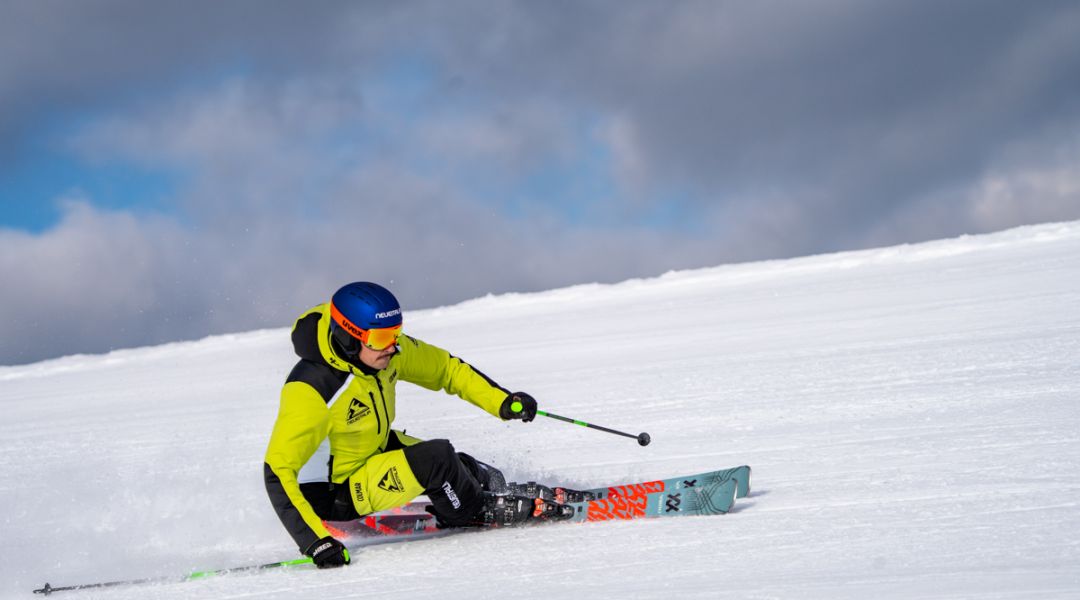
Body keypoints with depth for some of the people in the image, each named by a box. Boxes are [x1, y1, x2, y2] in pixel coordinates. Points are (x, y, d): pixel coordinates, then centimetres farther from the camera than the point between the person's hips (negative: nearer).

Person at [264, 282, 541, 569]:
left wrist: (503, 402, -10)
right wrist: (314, 541, -37)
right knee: (436, 458, -26)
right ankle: (473, 515, 1)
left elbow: (446, 367, 1)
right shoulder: (310, 392, -33)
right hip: (341, 494, -7)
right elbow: (278, 470, -31)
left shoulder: (387, 349, -14)